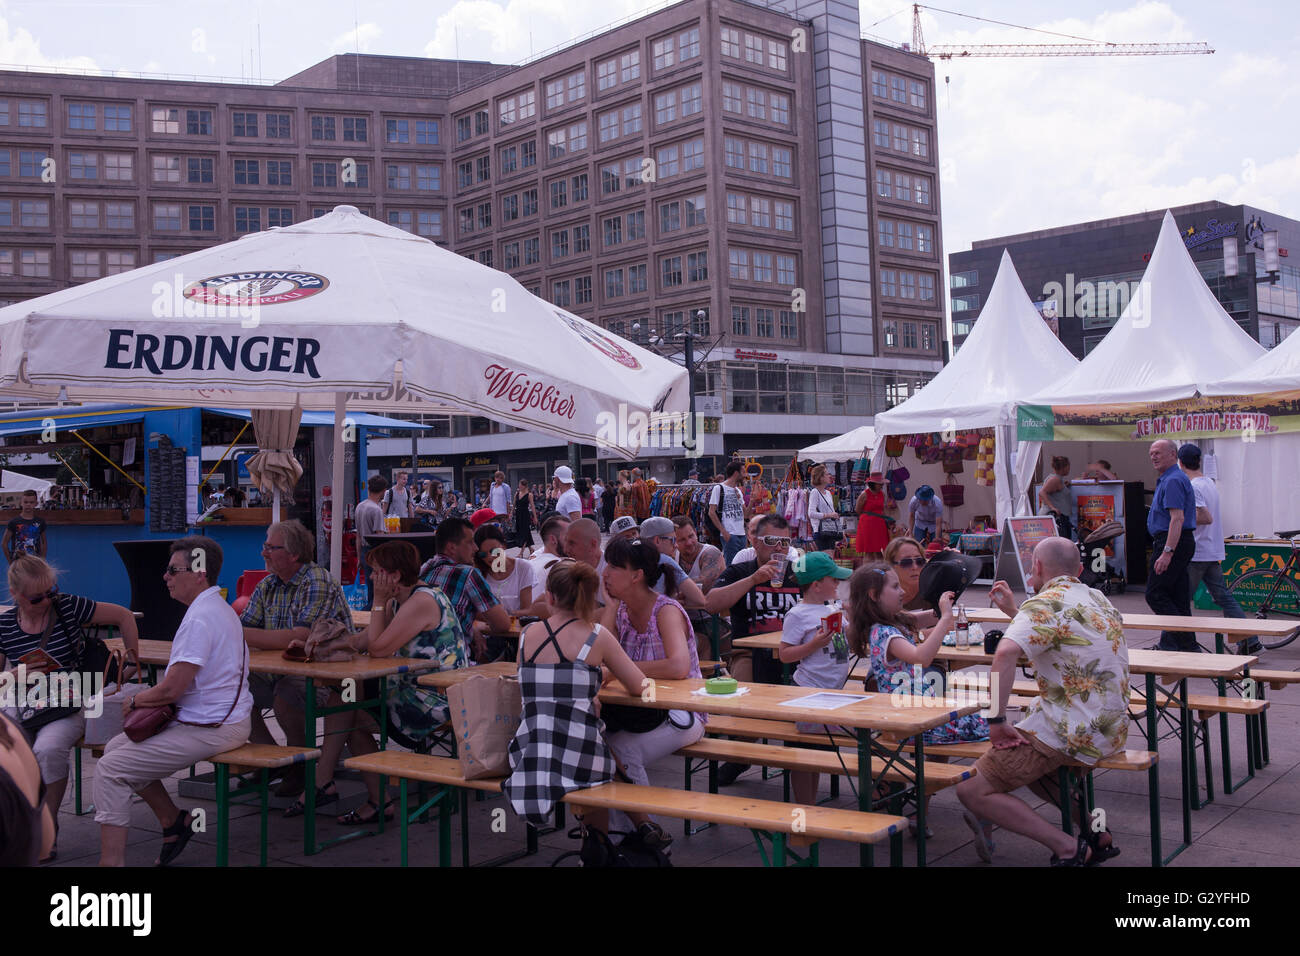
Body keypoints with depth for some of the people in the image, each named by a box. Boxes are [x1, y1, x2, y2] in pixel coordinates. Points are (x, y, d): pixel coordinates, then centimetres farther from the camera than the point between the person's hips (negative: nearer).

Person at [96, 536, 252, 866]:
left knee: (110, 768, -9)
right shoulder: (219, 609, 13)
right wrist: (148, 698, 9)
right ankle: (174, 820, 24)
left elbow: (171, 690, -22)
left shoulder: (199, 618, -21)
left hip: (209, 730, -10)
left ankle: (112, 860, -4)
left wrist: (134, 701, -3)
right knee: (117, 747, 17)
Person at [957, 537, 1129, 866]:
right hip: (1112, 728, 9)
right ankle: (1095, 831, 20)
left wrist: (996, 721, -25)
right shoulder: (1097, 599, 14)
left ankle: (1067, 847, -13)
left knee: (972, 790, -5)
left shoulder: (1045, 604, -14)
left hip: (1069, 732, -9)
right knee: (1026, 760, 34)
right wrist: (1011, 611, 25)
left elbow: (1006, 653, -33)